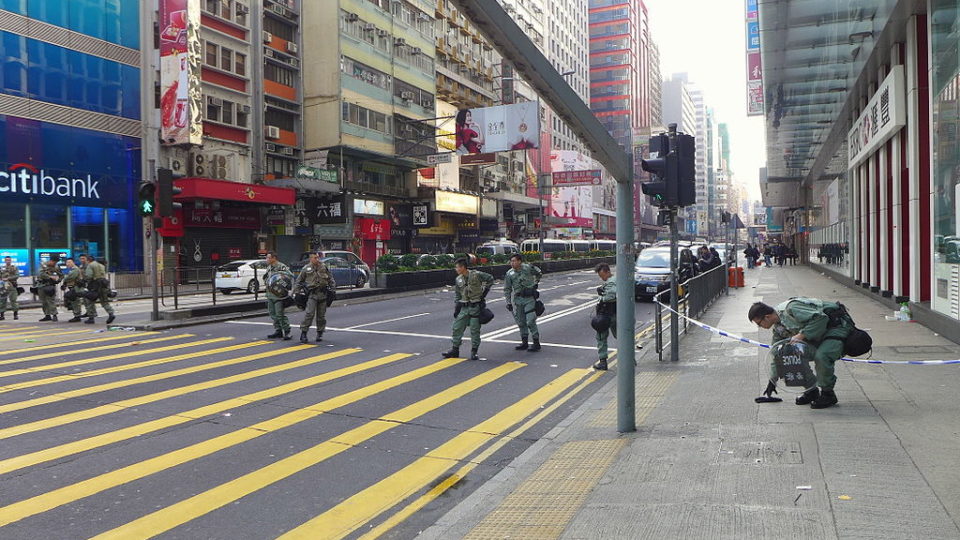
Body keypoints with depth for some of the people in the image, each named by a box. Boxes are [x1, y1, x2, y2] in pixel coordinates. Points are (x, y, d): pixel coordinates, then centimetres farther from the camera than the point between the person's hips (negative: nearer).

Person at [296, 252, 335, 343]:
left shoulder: (324, 267, 10)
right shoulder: (306, 268, 4)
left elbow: (330, 279, 19)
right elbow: (299, 281, 12)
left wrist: (333, 287, 7)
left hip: (323, 294, 3)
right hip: (312, 294, -3)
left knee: (321, 315, 7)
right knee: (310, 314, -15)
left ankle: (320, 333, 17)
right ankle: (303, 332, -9)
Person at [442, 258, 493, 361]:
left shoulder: (476, 275, -10)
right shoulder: (458, 279, 6)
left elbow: (490, 279, 0)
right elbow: (457, 295, 13)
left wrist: (484, 292, -3)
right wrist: (456, 309, 8)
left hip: (476, 306, -5)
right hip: (464, 307, 5)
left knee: (475, 330, 0)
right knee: (457, 328, 4)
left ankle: (474, 352, 9)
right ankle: (455, 350, 13)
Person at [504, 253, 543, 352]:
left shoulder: (528, 268, -6)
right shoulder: (509, 274, -1)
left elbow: (539, 273, 15)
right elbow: (507, 289, 5)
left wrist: (536, 283, 11)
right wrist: (508, 302, 1)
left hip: (529, 298, -4)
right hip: (518, 299, 4)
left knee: (530, 321, -8)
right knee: (521, 322, 10)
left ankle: (536, 343, 0)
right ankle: (524, 343, 21)